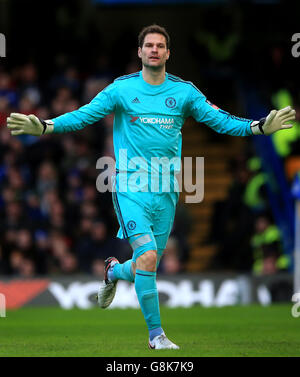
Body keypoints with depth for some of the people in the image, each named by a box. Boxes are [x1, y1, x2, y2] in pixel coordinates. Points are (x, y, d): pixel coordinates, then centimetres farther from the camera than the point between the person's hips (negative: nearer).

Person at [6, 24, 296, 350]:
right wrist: (43, 127, -13)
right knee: (148, 257, -19)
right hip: (130, 187, -3)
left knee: (147, 267, 8)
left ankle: (114, 271, 45)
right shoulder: (122, 89, 0)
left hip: (166, 191, 3)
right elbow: (83, 115, 0)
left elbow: (220, 120, 6)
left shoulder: (184, 91, 5)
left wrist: (262, 127, -6)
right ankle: (156, 334, -5)